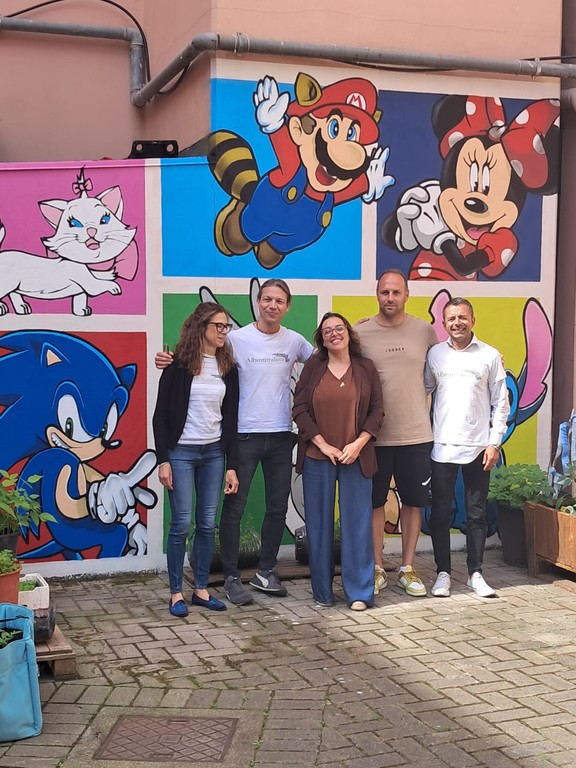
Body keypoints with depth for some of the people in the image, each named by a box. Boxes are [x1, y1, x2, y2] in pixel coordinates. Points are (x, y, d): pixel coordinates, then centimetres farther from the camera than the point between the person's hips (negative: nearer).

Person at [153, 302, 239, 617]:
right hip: (181, 452, -4)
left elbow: (230, 419, 8)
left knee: (208, 524, 7)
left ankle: (201, 589, 18)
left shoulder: (227, 367, 6)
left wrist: (231, 465, 4)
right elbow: (161, 415, -6)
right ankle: (176, 593, 10)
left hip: (213, 453, 5)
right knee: (181, 523, -2)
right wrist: (163, 460, -12)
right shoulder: (179, 363, -7)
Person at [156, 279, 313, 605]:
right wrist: (171, 362, -21)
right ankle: (232, 577, 14)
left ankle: (266, 571, 28)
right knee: (234, 508, 1)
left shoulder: (295, 341, 5)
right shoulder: (237, 339, -6)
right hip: (245, 434, -4)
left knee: (278, 507, 13)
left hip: (281, 435, 4)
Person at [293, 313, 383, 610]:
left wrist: (358, 444, -8)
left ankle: (359, 592, 11)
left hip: (356, 458, 0)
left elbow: (377, 410, 4)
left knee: (357, 522, 1)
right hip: (317, 458, 0)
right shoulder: (313, 367, 4)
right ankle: (322, 591, 17)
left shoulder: (365, 368, 5)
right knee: (319, 524, 5)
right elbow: (299, 409, 0)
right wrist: (323, 444, -8)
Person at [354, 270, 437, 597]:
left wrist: (421, 401, 3)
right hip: (375, 435, -1)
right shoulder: (360, 333, -3)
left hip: (416, 434, 1)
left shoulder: (425, 330, 1)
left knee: (413, 502, 10)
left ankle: (408, 568, 24)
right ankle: (377, 569, 21)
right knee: (375, 503, 8)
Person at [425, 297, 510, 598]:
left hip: (478, 447, -1)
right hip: (443, 446, 1)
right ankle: (443, 573, 16)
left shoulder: (490, 356, 1)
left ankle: (475, 573, 17)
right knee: (441, 513, 5)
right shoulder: (435, 354, 5)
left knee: (476, 513, 7)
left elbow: (501, 402, 2)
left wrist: (494, 442, -3)